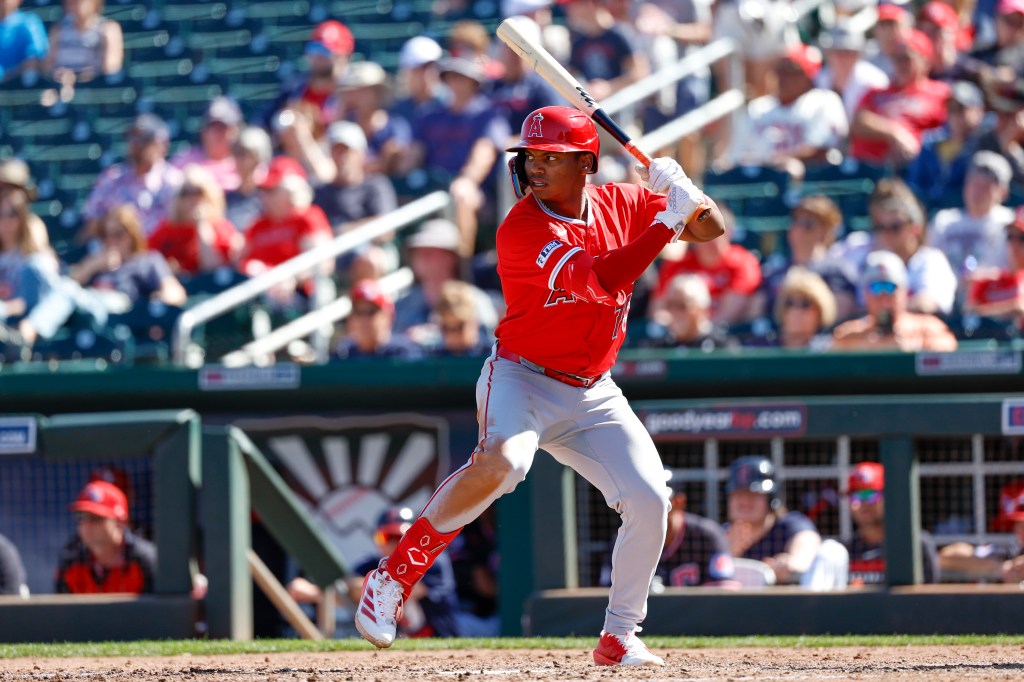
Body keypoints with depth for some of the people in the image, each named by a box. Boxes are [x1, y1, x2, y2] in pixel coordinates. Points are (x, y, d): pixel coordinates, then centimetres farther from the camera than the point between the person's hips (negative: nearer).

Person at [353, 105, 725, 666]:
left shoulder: (622, 205, 1)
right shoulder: (521, 230, -19)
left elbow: (712, 229, 7)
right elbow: (596, 280, -30)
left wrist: (684, 194, -15)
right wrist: (667, 222, -29)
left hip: (593, 396, 6)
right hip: (522, 379, -6)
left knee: (649, 501, -7)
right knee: (501, 460, -35)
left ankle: (619, 637, 10)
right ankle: (394, 575, -24)